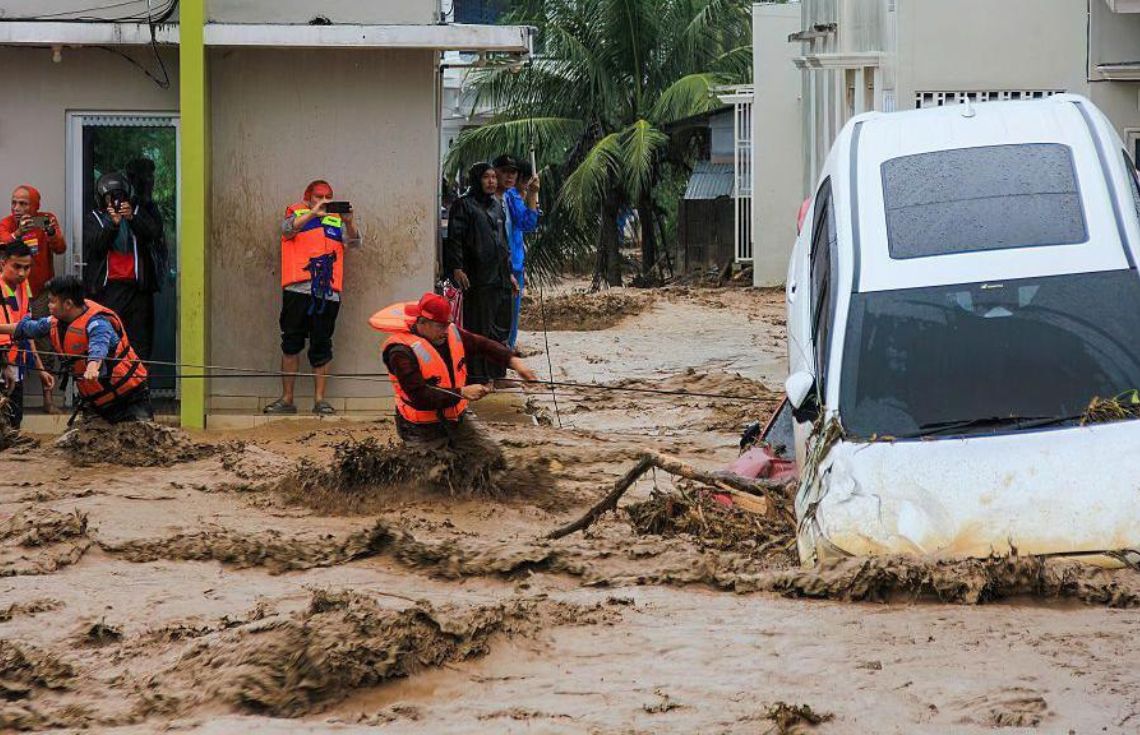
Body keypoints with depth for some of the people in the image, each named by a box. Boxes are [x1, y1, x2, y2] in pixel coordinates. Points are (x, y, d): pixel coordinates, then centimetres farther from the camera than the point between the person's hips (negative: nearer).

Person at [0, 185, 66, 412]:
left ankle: (48, 396, 6)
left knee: (45, 344, 0)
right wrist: (18, 233, -44)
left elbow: (61, 249, -14)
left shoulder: (47, 220, -1)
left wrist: (52, 233, -35)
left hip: (41, 292, 1)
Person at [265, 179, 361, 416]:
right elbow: (288, 229, -9)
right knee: (291, 344, -1)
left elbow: (354, 243, 5)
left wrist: (349, 222, -15)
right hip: (298, 290, -2)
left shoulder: (336, 222, 17)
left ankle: (319, 400, 6)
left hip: (328, 292, 2)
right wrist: (313, 213, -22)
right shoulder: (297, 216, 12)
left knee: (322, 347, 2)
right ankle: (287, 399, 3)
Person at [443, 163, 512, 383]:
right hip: (477, 278, -8)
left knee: (500, 329, 10)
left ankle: (497, 374, 17)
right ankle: (476, 376, -3)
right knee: (478, 328, -6)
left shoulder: (497, 206, 18)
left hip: (499, 277, 8)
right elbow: (454, 239, -11)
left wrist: (509, 271, 22)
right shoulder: (463, 205, -5)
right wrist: (456, 268, -20)